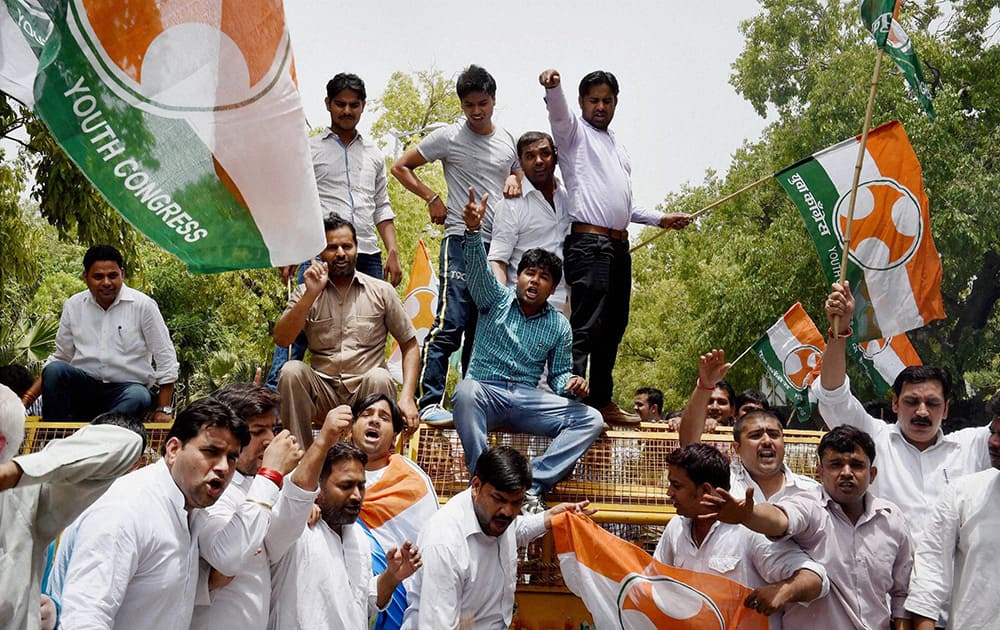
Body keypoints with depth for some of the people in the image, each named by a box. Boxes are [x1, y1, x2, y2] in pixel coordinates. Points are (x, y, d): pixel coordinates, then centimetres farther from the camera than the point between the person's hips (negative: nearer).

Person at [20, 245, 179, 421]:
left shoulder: (143, 305, -3)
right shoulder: (73, 305, 7)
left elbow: (166, 358, 0)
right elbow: (60, 358, 15)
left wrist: (163, 410, -6)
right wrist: (26, 399, 5)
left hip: (128, 387, -3)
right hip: (84, 387, 3)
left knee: (138, 397, -37)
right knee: (54, 370, -26)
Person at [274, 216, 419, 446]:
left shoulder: (381, 291, 6)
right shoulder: (305, 293, 8)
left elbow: (410, 346, 6)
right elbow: (281, 339, -7)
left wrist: (406, 397, -8)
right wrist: (312, 294, -16)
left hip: (366, 392, -1)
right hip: (323, 391, 1)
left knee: (379, 377, -32)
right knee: (292, 370, -26)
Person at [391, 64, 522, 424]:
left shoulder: (508, 141, 14)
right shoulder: (449, 138, 1)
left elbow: (520, 172, 31)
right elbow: (400, 167, 6)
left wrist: (516, 182, 7)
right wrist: (432, 198, -4)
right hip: (461, 241, -5)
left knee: (483, 329, 9)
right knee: (451, 323, -15)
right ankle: (430, 402, -13)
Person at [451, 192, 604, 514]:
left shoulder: (559, 326, 14)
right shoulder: (497, 299, 6)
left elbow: (558, 373, 18)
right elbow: (478, 269, -13)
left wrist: (571, 384, -8)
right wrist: (473, 230, -33)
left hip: (528, 399, 3)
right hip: (485, 391, -3)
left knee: (591, 420, -19)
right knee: (466, 390, -40)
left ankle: (532, 487, -31)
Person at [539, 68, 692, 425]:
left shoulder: (618, 148, 27)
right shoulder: (574, 132, 5)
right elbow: (558, 112, -19)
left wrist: (659, 219, 29)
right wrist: (552, 87, -39)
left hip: (618, 245, 8)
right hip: (588, 242, -8)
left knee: (613, 327, 8)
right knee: (585, 326, -16)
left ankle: (602, 401, 15)